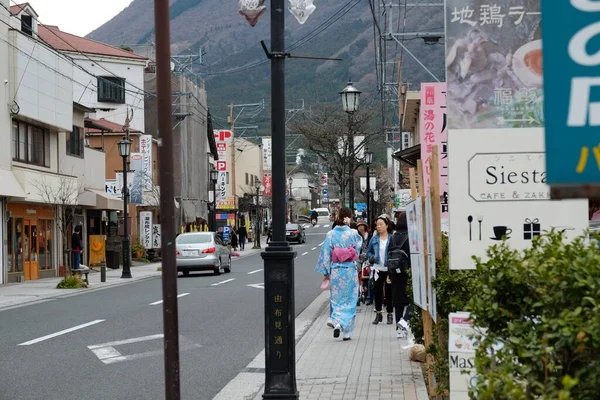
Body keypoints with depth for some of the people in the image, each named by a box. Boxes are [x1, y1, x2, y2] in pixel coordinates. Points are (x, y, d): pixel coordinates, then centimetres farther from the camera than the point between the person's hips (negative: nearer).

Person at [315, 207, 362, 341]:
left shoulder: (331, 234, -4)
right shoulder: (353, 233, -8)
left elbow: (326, 255, -1)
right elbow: (358, 250, 3)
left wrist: (325, 272, 6)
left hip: (335, 271, 1)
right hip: (350, 271, -1)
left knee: (336, 300, 12)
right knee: (349, 301, 8)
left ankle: (337, 323, -11)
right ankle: (347, 332, 9)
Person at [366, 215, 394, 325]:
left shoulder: (392, 238, -7)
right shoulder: (374, 239, 4)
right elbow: (368, 251, 15)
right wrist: (371, 257, -4)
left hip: (389, 269, -3)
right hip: (378, 269, 3)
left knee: (389, 292, 5)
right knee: (377, 291, 7)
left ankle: (390, 314, 16)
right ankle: (378, 314, 18)